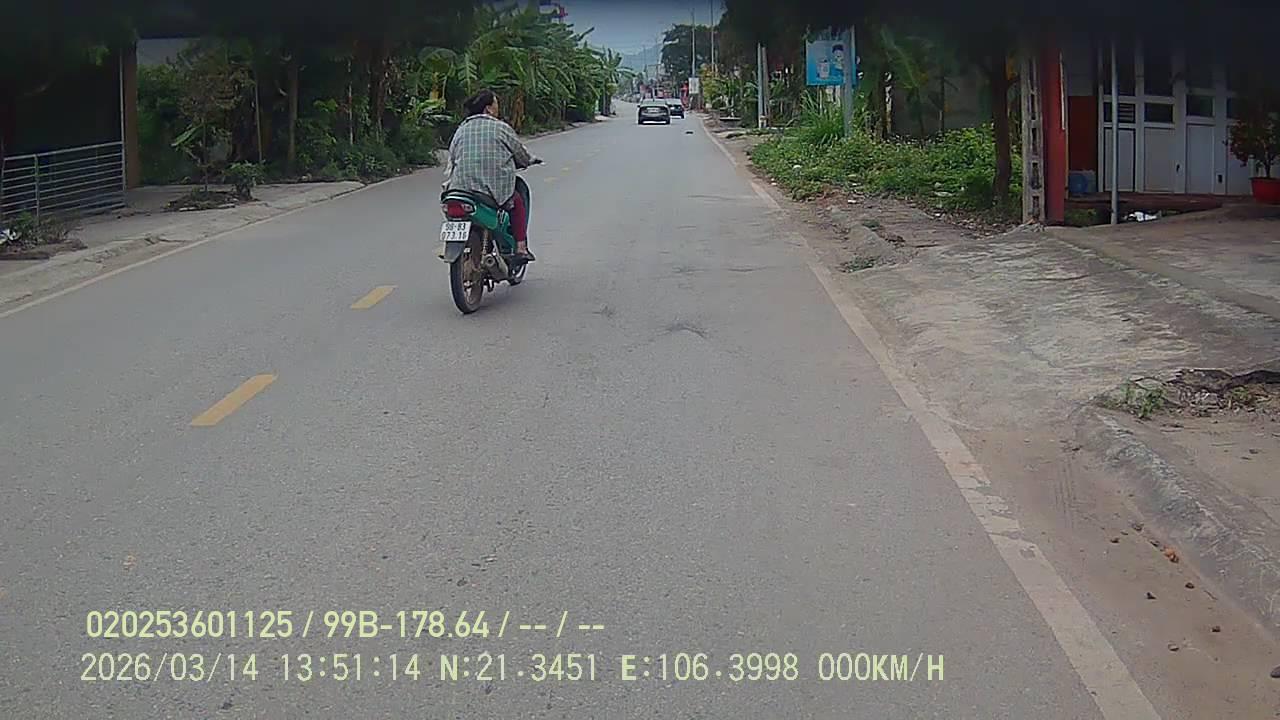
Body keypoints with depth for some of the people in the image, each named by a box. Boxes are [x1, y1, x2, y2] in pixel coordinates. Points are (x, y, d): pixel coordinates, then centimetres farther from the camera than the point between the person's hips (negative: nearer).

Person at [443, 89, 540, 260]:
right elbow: (520, 153, 7)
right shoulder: (501, 128, -2)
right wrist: (531, 159, 28)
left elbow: (451, 158, 11)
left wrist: (447, 186, 16)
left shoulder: (461, 130, 12)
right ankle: (520, 247, 13)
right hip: (496, 189, -4)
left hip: (461, 186, 5)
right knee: (518, 202, 22)